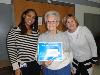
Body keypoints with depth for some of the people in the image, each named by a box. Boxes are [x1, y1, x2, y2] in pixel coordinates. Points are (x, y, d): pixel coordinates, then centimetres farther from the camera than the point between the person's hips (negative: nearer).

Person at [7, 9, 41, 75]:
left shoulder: (36, 32, 5)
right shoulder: (14, 31, -7)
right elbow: (11, 50, -8)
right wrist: (16, 67, -10)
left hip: (35, 65, 4)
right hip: (22, 66, -4)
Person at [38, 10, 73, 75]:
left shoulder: (63, 36, -3)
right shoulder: (41, 37, -3)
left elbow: (69, 51, 8)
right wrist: (43, 63, -17)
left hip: (64, 68, 0)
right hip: (48, 69, 0)